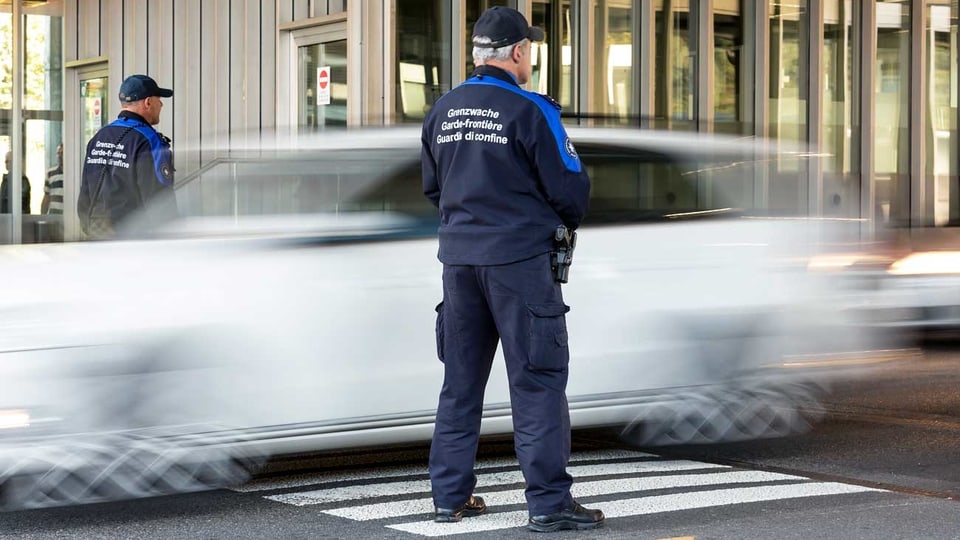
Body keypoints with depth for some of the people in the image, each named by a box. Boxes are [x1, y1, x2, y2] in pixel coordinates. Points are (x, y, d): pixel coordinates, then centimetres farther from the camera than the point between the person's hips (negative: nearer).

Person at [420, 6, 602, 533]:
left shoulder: (443, 111, 8)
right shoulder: (530, 111, -12)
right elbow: (570, 191, -8)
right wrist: (566, 221, 12)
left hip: (459, 257, 6)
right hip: (520, 259, -6)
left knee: (460, 377, 13)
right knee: (537, 380, -3)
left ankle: (450, 495, 17)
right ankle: (549, 502, -4)